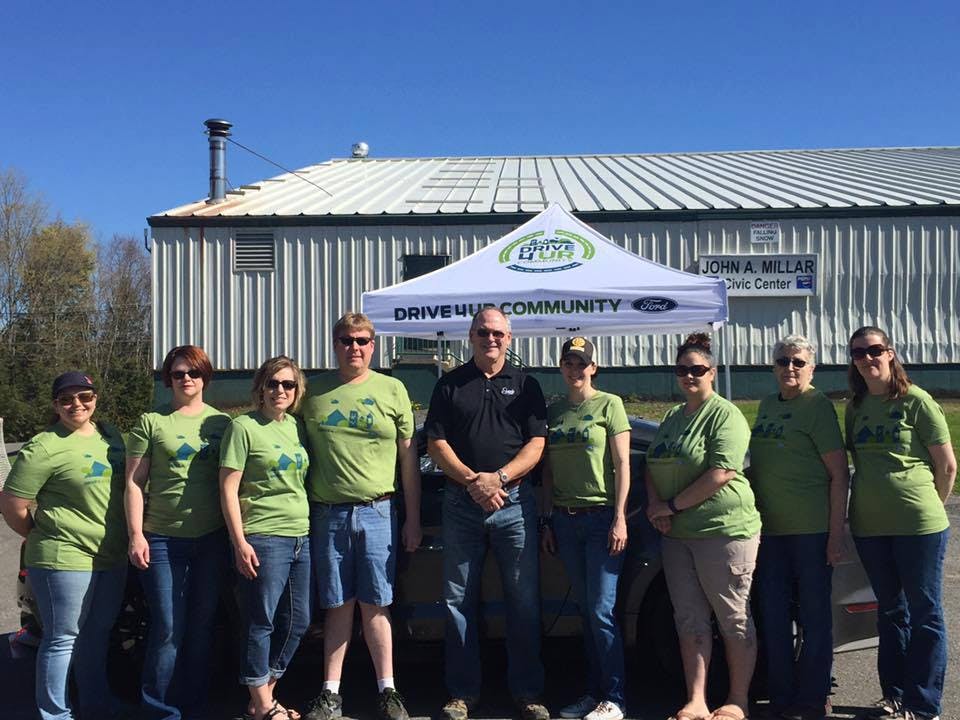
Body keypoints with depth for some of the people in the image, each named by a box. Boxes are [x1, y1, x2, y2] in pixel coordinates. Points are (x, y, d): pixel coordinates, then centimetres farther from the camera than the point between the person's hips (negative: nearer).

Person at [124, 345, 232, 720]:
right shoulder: (151, 422, 1)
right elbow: (134, 482, 0)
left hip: (213, 538, 3)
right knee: (168, 629, -1)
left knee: (202, 626, 10)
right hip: (163, 539, -3)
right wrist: (136, 535, -7)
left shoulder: (221, 422, 9)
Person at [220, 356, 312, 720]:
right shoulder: (244, 427, -6)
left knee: (297, 621, 11)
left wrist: (314, 528, 14)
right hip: (263, 538, -7)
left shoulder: (297, 427, 12)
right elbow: (228, 489, -8)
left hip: (301, 537, 7)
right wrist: (240, 543, -13)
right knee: (261, 623, 1)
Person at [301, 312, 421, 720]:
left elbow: (408, 457, 6)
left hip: (377, 513, -1)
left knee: (374, 605, 3)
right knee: (338, 605, 7)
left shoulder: (392, 390, 5)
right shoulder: (314, 392, 7)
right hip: (327, 514, 1)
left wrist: (413, 518, 3)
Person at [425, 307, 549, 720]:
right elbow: (436, 443, 3)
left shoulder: (525, 385, 9)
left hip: (514, 503, 0)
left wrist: (499, 477, -14)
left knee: (524, 600, 2)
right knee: (459, 601, 5)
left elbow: (537, 444, 1)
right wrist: (472, 480, -11)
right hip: (461, 504, 1)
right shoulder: (450, 385, 9)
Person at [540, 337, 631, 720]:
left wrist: (620, 519, -11)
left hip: (601, 517, -5)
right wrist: (547, 520, 9)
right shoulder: (553, 412, 12)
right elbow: (548, 470, 14)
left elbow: (622, 465, -5)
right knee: (585, 611, 9)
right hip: (565, 520, 5)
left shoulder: (609, 404, -1)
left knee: (602, 611, -7)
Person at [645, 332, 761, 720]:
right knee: (690, 620, 8)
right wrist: (655, 504, -1)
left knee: (734, 620, 4)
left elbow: (721, 473, -19)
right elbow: (652, 467, 19)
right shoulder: (671, 417, 16)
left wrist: (673, 505, -14)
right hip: (677, 533, 8)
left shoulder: (724, 414, -9)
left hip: (724, 529, -7)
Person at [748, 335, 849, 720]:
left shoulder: (818, 405, -7)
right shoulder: (767, 405, 13)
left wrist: (836, 533, -14)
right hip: (769, 528, 7)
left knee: (814, 615, 5)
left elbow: (839, 474, -10)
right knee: (773, 616, 10)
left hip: (812, 528, -6)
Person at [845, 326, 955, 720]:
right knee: (890, 612, 16)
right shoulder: (854, 407, 7)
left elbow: (947, 466, -4)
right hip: (869, 526, 5)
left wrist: (929, 507, 4)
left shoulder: (916, 401, -8)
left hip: (918, 525, -5)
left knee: (925, 614, 4)